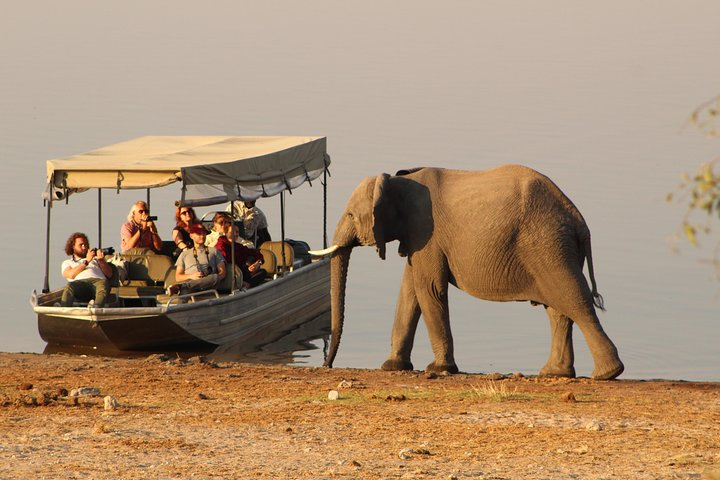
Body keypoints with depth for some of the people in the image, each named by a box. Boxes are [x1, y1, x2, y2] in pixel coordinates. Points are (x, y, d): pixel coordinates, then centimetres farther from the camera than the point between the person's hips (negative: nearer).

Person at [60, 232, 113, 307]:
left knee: (102, 284, -38)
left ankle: (96, 310, -65)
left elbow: (109, 274, 22)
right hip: (79, 282, -1)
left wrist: (101, 261, 5)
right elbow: (71, 275, 7)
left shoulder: (95, 259, 36)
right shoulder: (67, 263, 32)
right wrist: (87, 261, 5)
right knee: (69, 286, -38)